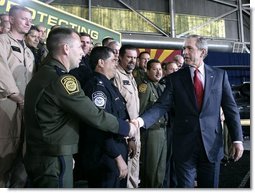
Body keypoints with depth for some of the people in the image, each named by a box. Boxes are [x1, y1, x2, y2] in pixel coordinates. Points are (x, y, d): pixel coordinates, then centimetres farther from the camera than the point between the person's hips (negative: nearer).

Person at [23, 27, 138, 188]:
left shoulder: (41, 75, 9)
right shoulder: (62, 79, -21)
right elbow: (95, 116, -19)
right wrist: (126, 127, -5)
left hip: (37, 156, 9)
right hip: (53, 160, -9)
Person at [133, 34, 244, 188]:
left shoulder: (220, 75, 3)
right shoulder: (175, 78, 0)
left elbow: (230, 108, 4)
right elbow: (162, 105, -8)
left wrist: (237, 139, 0)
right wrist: (142, 120, -25)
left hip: (212, 144, 1)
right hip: (184, 145, -1)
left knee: (210, 186, 15)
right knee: (185, 186, 10)